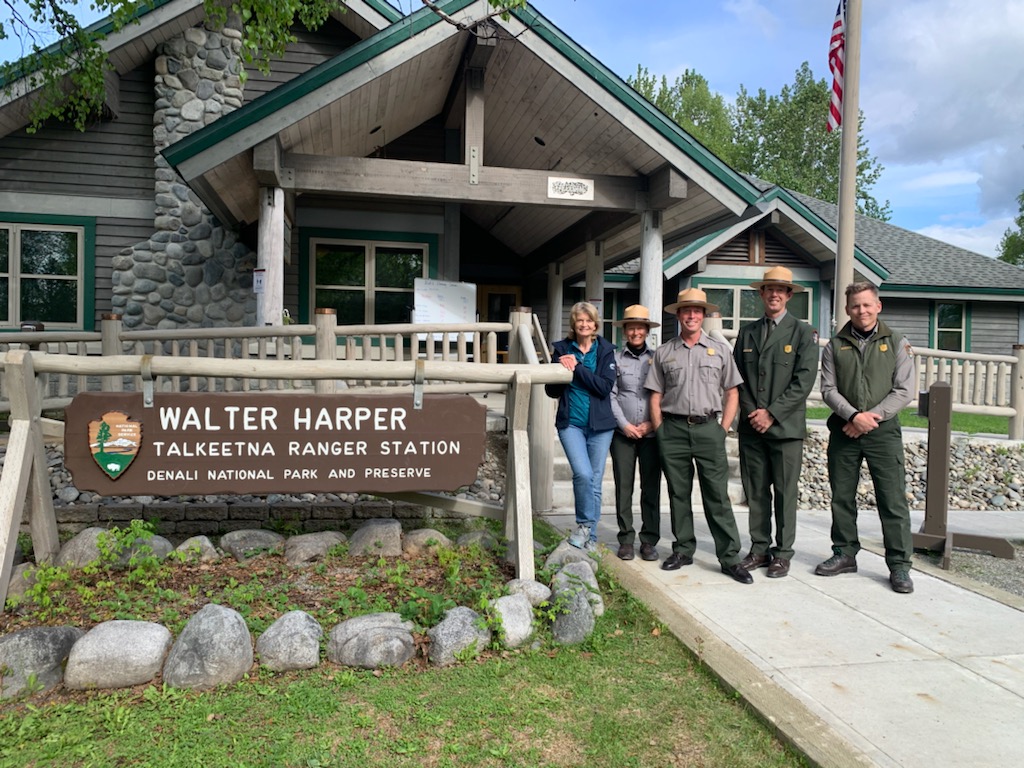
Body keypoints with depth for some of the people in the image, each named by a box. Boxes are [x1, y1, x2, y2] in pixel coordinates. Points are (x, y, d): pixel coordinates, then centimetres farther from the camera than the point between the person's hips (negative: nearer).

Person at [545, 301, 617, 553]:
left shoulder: (605, 350, 2)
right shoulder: (562, 349, 4)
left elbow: (605, 386, -11)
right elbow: (551, 390, 3)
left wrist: (577, 368, -16)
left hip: (599, 424, 1)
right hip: (571, 422, -1)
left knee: (595, 482, 7)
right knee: (583, 474, -19)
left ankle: (590, 535, 22)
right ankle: (585, 524, 4)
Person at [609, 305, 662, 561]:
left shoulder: (657, 358, 6)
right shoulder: (615, 358, 5)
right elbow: (610, 395, 2)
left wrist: (652, 424, -4)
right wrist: (625, 424, -6)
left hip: (651, 432, 0)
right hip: (623, 432, 0)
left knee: (651, 487, 2)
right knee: (623, 486, 2)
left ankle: (649, 540, 11)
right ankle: (626, 539, 11)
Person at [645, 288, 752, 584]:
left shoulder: (720, 349, 8)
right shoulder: (664, 352, 9)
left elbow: (732, 393, 8)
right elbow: (655, 396, 10)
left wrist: (722, 430, 0)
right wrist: (660, 431, 2)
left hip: (708, 427, -1)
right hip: (673, 428, 1)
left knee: (718, 496, -3)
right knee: (678, 493, 8)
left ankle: (730, 557, 2)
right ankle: (683, 550, 19)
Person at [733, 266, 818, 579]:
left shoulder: (803, 332, 1)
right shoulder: (747, 332, 13)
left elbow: (804, 380, -7)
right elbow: (738, 377, 10)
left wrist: (771, 414, -12)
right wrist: (752, 412, -4)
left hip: (786, 427, -3)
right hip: (751, 427, 3)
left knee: (785, 494, 2)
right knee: (756, 493, 8)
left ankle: (783, 553, 13)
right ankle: (759, 548, 18)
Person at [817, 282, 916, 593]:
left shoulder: (897, 344, 4)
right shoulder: (835, 346, 8)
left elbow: (904, 390, -2)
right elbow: (828, 389, 1)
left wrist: (871, 416, -12)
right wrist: (853, 416, -14)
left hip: (883, 430, -2)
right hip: (844, 430, 2)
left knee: (893, 500, -2)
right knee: (842, 497, 9)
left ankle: (899, 564, 6)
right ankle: (845, 554, 22)